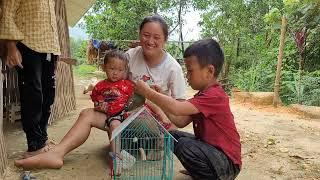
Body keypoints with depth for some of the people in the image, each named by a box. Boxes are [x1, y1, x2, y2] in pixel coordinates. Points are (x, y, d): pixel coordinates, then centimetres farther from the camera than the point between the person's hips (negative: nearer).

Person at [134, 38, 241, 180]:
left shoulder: (214, 95, -25)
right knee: (173, 136, 3)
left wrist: (148, 92, -22)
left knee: (184, 145, -29)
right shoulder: (203, 94, 8)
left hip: (227, 163, -9)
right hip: (208, 147, 9)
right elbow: (181, 122, 3)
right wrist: (159, 97, -6)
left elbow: (176, 108, -35)